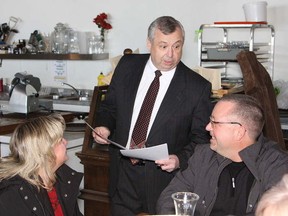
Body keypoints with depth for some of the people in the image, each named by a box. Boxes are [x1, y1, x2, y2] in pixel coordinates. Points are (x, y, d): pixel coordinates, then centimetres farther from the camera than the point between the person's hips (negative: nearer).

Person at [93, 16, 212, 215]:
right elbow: (109, 107, 12)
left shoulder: (198, 87, -9)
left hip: (165, 179, -2)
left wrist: (180, 159, -19)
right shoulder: (127, 66, 0)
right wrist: (104, 126, -7)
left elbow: (201, 137, -3)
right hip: (122, 175, 3)